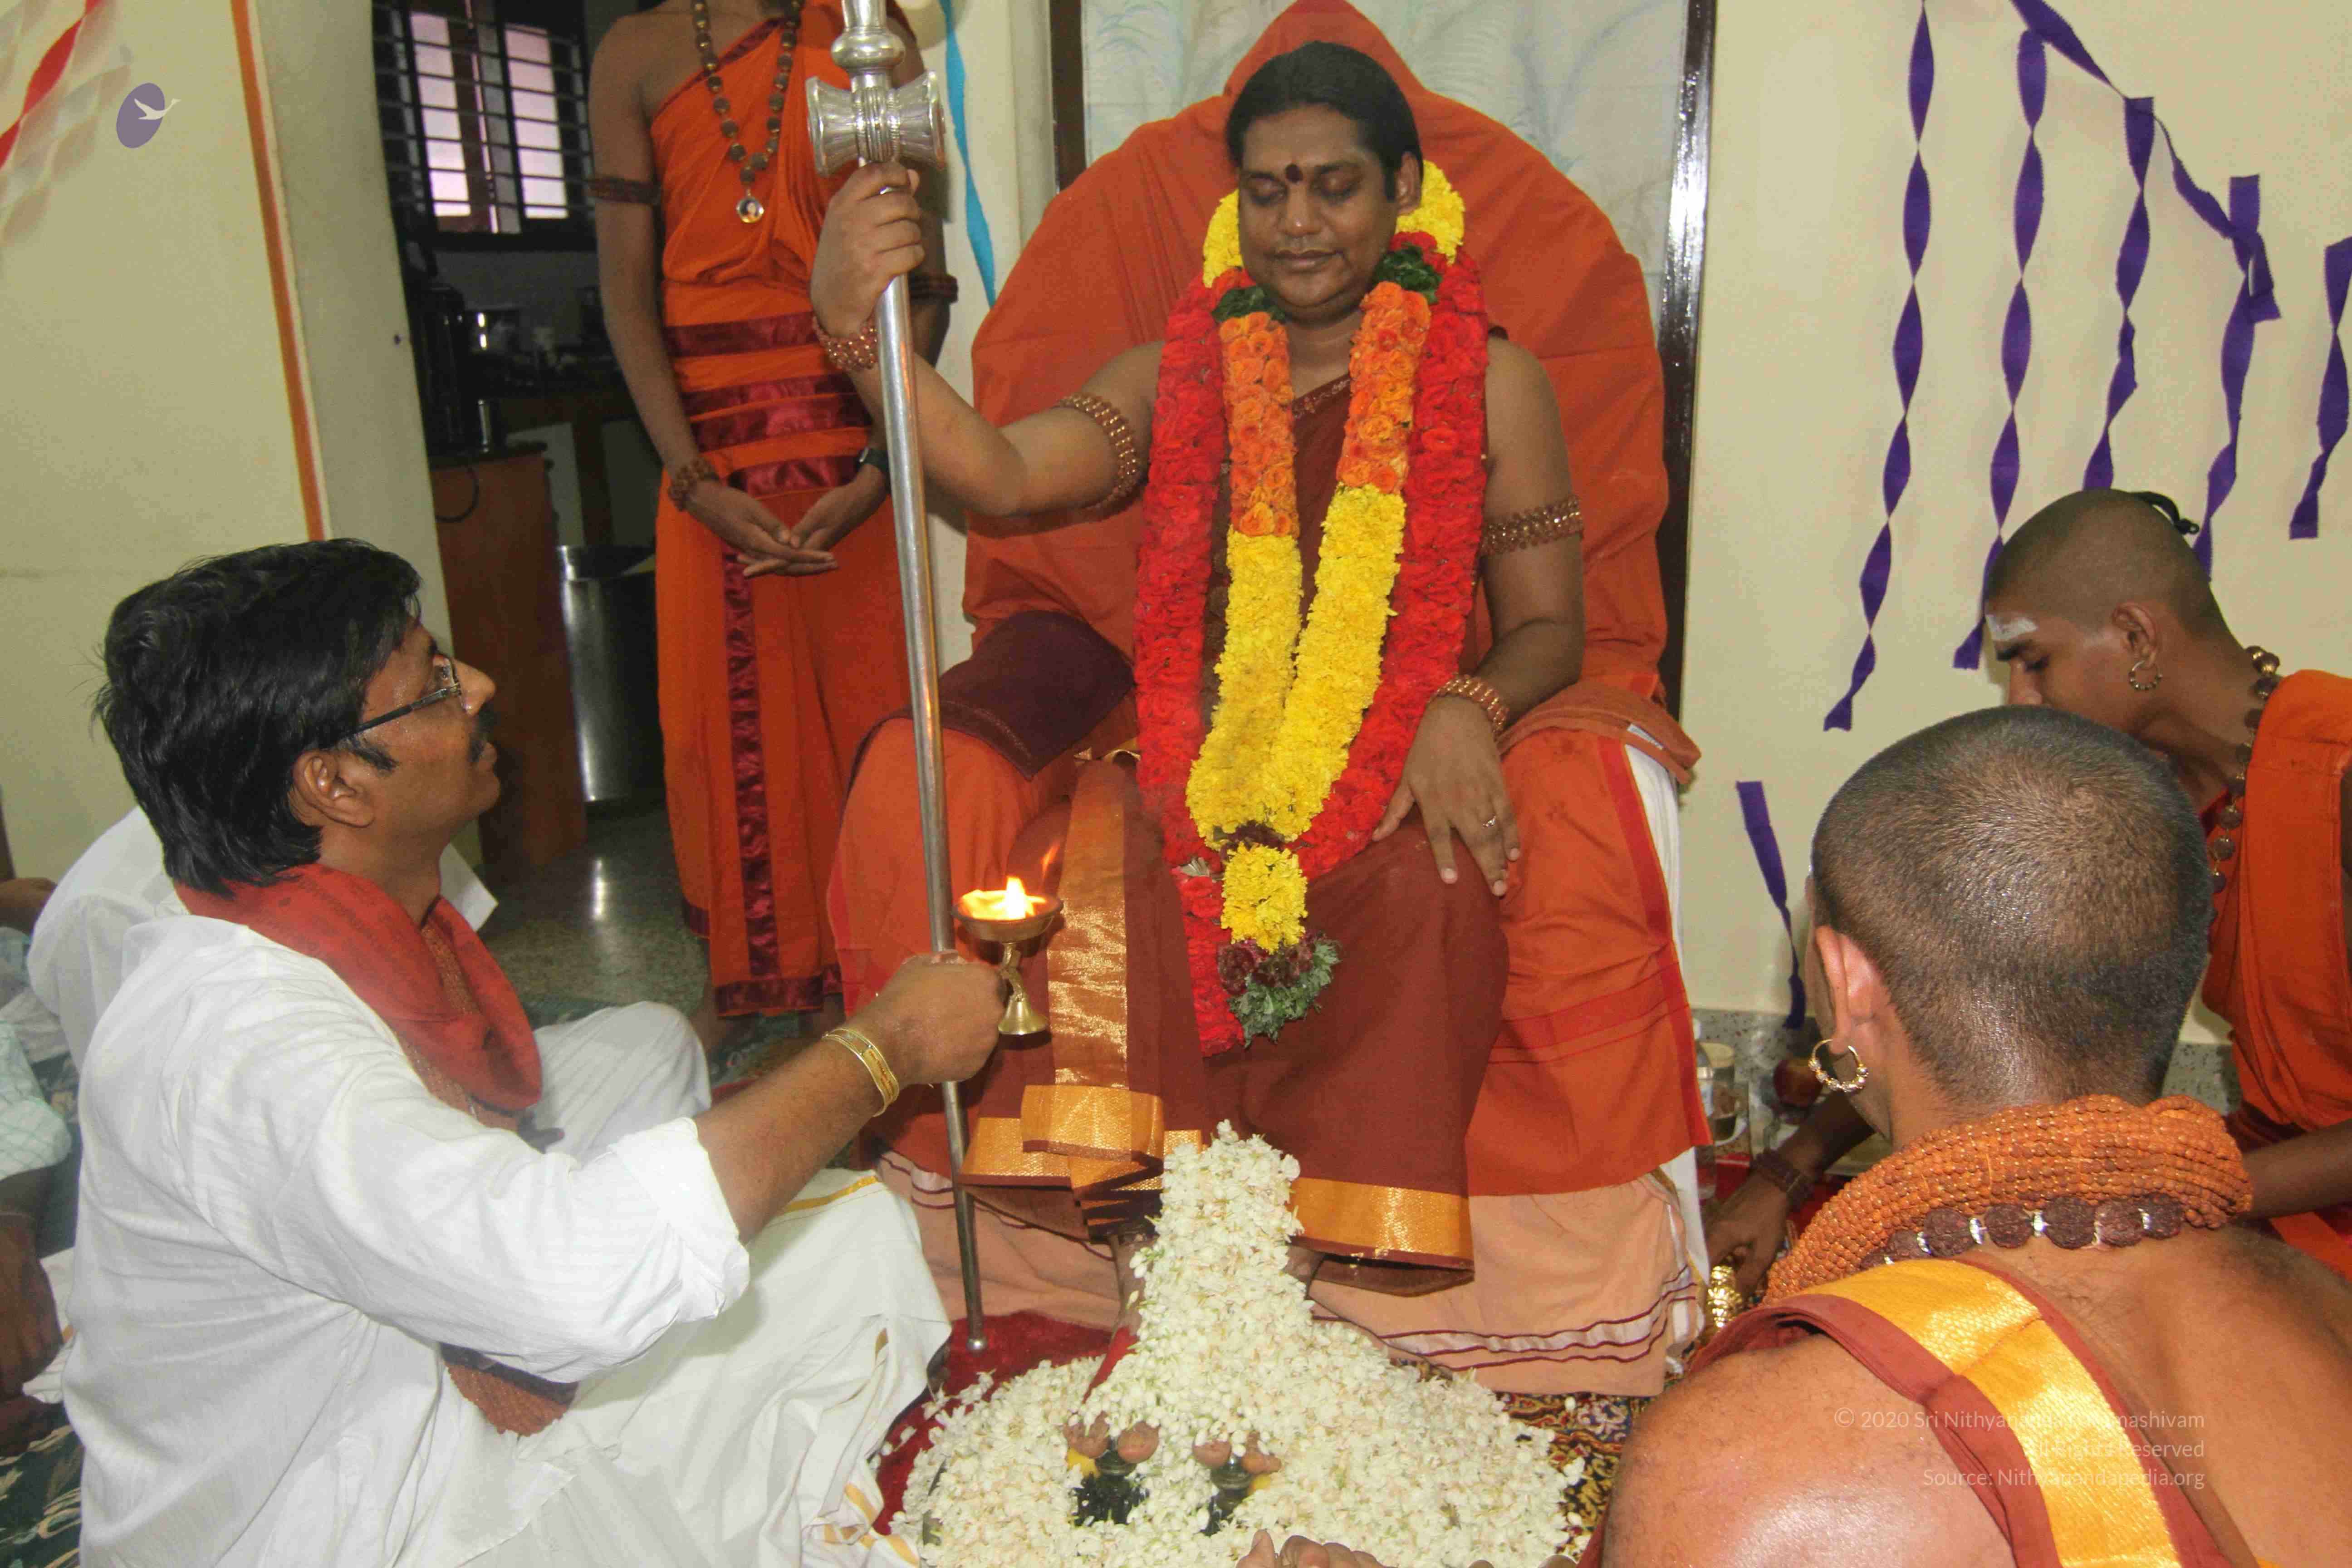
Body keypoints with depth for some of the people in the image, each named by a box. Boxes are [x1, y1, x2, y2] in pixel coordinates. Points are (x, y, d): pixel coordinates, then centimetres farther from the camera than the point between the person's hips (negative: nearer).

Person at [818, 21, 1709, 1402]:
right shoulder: (1176, 373, 13)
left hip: (1409, 780, -1)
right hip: (1200, 771, 2)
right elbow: (1003, 473, -6)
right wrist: (863, 329, -21)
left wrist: (1469, 708, -16)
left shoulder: (1492, 379, 8)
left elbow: (1552, 625, 6)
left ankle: (1373, 1265, -14)